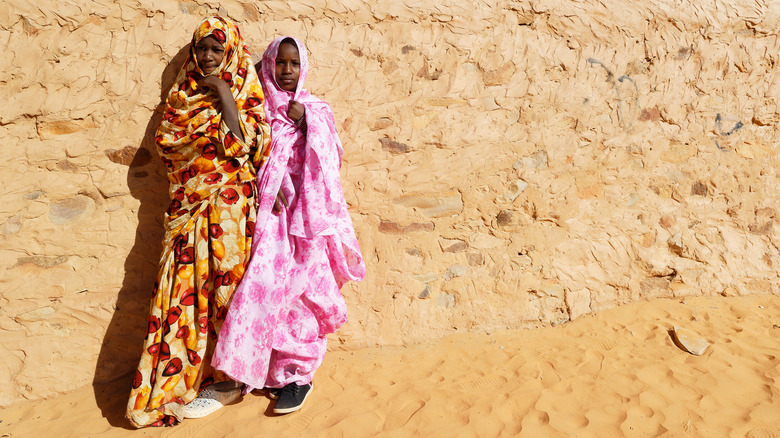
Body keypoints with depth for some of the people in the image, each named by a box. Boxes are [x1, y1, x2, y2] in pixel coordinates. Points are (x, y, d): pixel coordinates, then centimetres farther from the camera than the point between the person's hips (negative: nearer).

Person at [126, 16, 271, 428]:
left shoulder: (245, 89, 6)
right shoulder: (182, 92, 15)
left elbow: (246, 141, -10)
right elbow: (165, 142, 3)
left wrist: (222, 95, -9)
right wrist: (213, 122, -4)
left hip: (230, 204, -3)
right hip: (189, 204, 3)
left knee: (223, 280, -2)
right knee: (186, 285, 0)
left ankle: (223, 374, 11)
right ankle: (180, 376, 11)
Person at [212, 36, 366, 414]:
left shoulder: (316, 110, 11)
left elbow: (331, 160, 2)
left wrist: (305, 122, -7)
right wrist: (273, 187, -11)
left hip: (306, 211, -1)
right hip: (270, 212, 1)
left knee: (300, 290, -4)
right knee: (266, 285, -4)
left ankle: (297, 374, 6)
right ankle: (267, 369, 12)